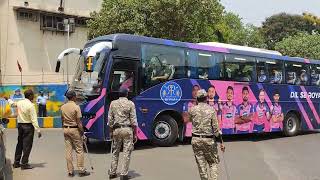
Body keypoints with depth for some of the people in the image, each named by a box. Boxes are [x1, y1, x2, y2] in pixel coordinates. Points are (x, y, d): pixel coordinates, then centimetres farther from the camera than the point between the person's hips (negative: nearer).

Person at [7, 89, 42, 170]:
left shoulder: (19, 103, 4)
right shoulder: (31, 105, -16)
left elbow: (12, 103, 28)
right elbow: (34, 119, -19)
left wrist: (8, 99, 51)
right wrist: (38, 130, -18)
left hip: (20, 125, 7)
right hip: (28, 126, -7)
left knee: (20, 143, 17)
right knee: (27, 145, 0)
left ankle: (16, 162, 26)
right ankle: (24, 164, 4)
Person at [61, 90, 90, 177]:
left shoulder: (63, 107, 5)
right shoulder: (76, 107, -13)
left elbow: (62, 119, 11)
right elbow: (78, 122, -14)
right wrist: (82, 131, -6)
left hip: (65, 129, 6)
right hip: (74, 129, -6)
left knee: (68, 151, 8)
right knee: (79, 150, 3)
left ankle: (70, 171, 13)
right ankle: (81, 170, 6)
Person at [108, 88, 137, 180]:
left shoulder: (113, 103, 6)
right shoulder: (130, 104, -4)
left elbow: (110, 119, 7)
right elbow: (133, 120, -6)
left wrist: (111, 131, 16)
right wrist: (135, 134, -1)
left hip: (116, 129, 4)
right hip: (127, 129, -4)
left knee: (115, 152, 15)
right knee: (127, 152, 2)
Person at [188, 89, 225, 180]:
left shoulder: (192, 110, -4)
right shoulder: (211, 110, -8)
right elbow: (216, 128, -9)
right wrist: (221, 142, -1)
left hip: (196, 139, 1)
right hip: (209, 140, -1)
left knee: (201, 163, 11)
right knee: (213, 162, 14)